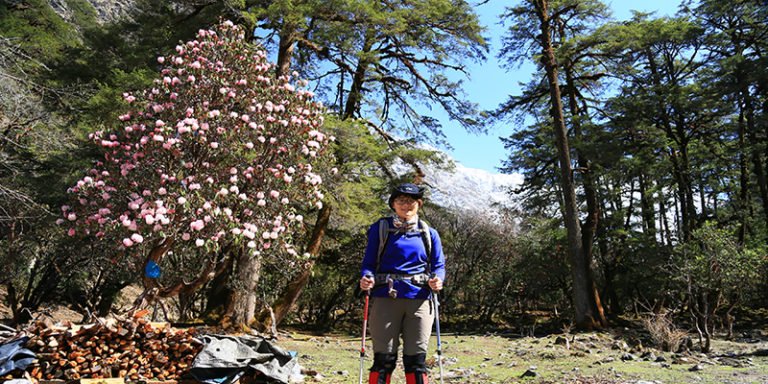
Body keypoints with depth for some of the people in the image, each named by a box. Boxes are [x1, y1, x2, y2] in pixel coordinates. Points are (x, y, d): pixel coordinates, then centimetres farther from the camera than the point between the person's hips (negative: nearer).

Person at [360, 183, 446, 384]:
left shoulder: (429, 234, 10)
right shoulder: (380, 228, 4)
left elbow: (439, 266, 11)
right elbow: (368, 263, 5)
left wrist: (437, 279, -11)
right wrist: (366, 277, -16)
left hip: (419, 299, 2)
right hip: (386, 298, -2)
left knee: (416, 360, 6)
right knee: (383, 359, 0)